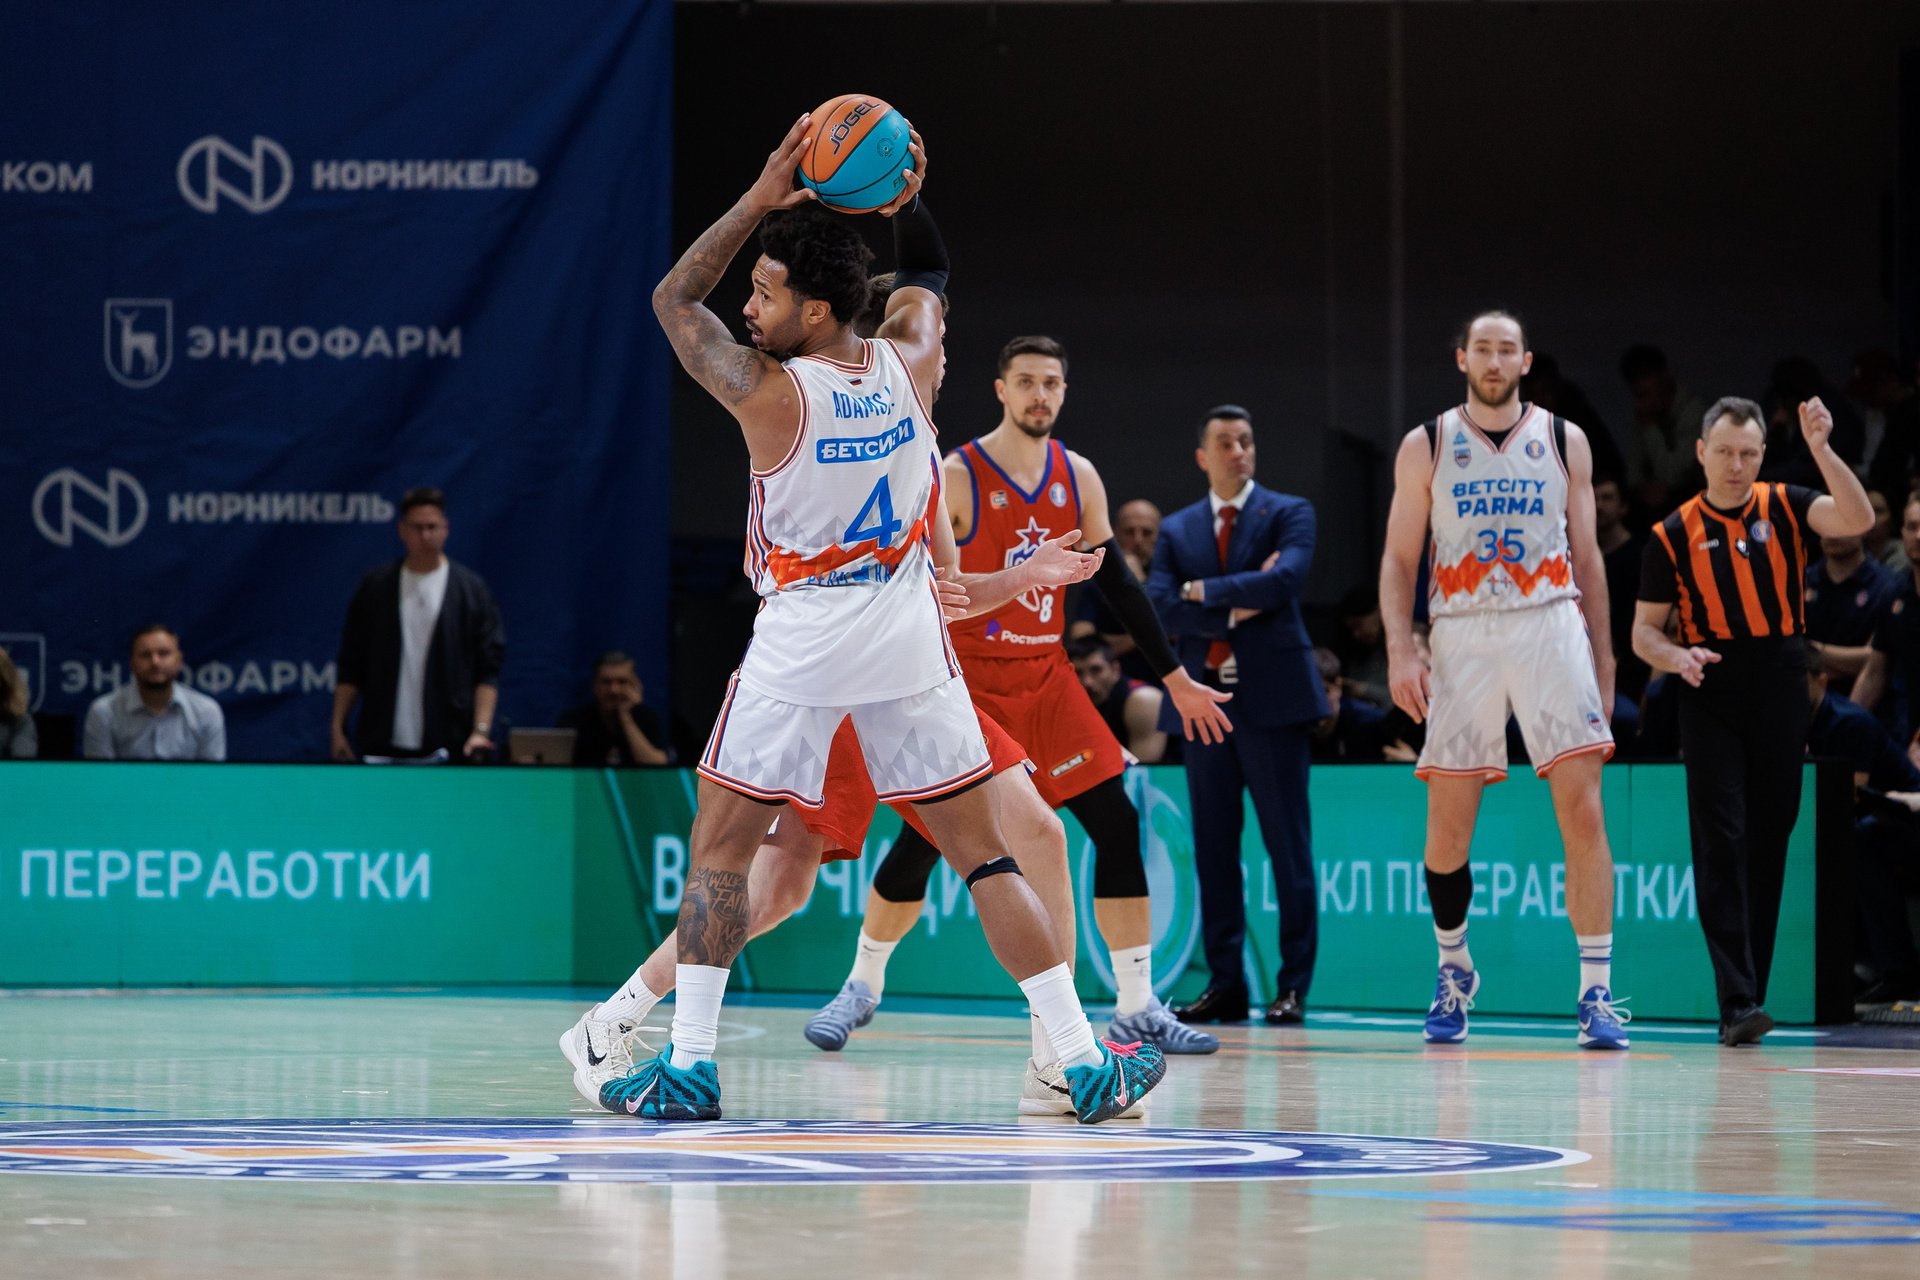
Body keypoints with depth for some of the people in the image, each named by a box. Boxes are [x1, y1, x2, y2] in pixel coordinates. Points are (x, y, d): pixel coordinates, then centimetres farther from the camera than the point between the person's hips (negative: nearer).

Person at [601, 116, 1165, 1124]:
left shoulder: (769, 393, -15)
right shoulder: (908, 365, -4)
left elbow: (673, 300, 1)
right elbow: (928, 278, 20)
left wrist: (759, 200, -4)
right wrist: (907, 204, 2)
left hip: (800, 644, -4)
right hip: (908, 640, 4)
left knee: (718, 849, 11)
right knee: (983, 854, 6)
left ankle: (689, 1064, 7)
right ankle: (1085, 1063, 0)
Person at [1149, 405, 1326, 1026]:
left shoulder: (1288, 513, 4)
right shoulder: (1176, 530, 14)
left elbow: (1286, 579, -14)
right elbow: (1158, 605, 0)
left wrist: (1205, 591, -8)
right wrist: (1234, 611, -9)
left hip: (1273, 696, -4)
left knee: (1287, 844, -4)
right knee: (1213, 847, 4)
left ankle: (1293, 985, -2)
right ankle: (1225, 984, 9)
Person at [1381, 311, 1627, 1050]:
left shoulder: (1563, 442, 9)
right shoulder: (1426, 448, 7)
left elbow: (1587, 555, 13)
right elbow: (1399, 559, 7)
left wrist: (1603, 656, 10)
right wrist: (1400, 651, -6)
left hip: (1552, 628, 0)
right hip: (1463, 633, 0)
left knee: (1582, 807, -12)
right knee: (1448, 821, 1)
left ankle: (1596, 991, -11)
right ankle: (1454, 970, 25)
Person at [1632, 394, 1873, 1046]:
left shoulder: (1785, 508, 6)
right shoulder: (1674, 535, 4)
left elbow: (1857, 519, -12)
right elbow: (1644, 630, 8)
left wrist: (1821, 449, -23)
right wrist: (1675, 656, -14)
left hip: (1780, 693, 2)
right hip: (1710, 692, -2)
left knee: (1769, 840, 5)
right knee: (1721, 840, -11)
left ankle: (1752, 991, 14)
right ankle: (1737, 1003, -16)